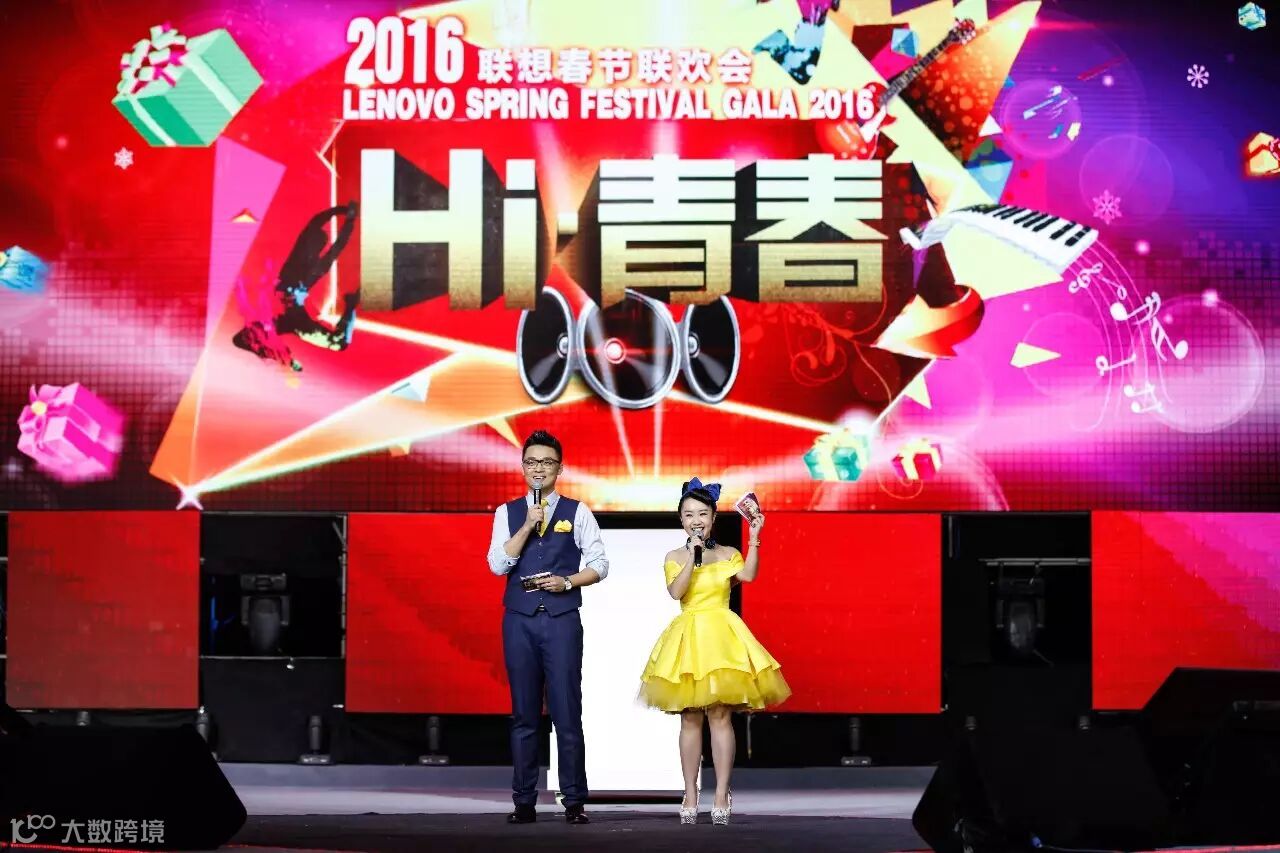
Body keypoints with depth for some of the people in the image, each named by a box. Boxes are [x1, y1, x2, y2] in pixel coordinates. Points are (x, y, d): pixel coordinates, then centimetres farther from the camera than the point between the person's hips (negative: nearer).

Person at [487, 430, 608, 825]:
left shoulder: (577, 512, 6)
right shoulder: (507, 513, 9)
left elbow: (599, 564, 4)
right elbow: (498, 564, -3)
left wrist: (568, 581, -11)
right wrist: (529, 525, -10)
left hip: (562, 619, -1)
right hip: (519, 620, 2)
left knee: (567, 712, -4)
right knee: (524, 714, 4)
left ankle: (574, 802, 0)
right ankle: (524, 801, 7)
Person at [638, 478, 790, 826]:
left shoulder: (727, 555, 6)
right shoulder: (675, 557, 8)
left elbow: (748, 575, -14)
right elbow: (676, 591, -9)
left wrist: (754, 538, -19)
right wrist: (692, 555, -13)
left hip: (721, 635, -1)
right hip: (688, 637, 1)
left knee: (720, 715, -6)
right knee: (690, 718, 3)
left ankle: (721, 794, -4)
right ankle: (690, 794, 7)